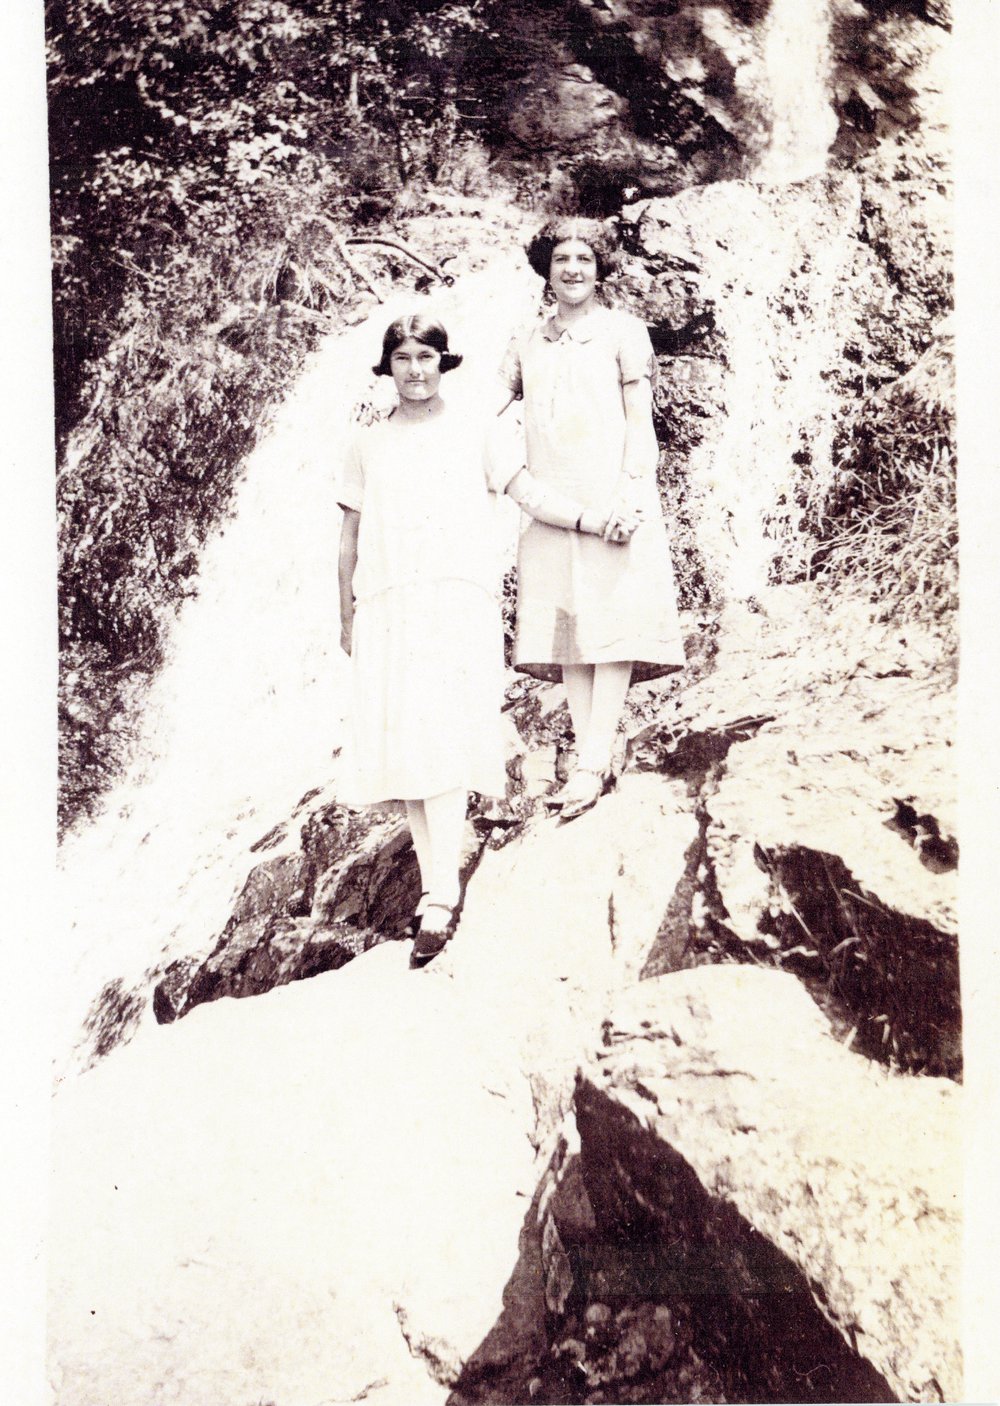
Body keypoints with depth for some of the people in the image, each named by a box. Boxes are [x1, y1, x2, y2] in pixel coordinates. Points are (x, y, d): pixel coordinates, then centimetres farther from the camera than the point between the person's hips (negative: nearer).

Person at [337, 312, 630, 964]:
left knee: (445, 734, -15)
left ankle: (439, 898, -19)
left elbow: (526, 489, 7)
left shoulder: (472, 431, 13)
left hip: (460, 598, -3)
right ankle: (437, 881, 3)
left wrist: (590, 518, -6)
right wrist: (347, 612, 17)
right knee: (401, 740, -5)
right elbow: (351, 531, 19)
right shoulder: (368, 441, 18)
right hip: (388, 602, 3)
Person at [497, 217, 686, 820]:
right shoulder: (527, 341, 19)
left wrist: (630, 495, -11)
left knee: (611, 628, -9)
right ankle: (594, 763, 1)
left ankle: (593, 765, -12)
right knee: (566, 632, -1)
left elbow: (641, 421, 1)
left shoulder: (622, 329, 8)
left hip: (611, 496, -4)